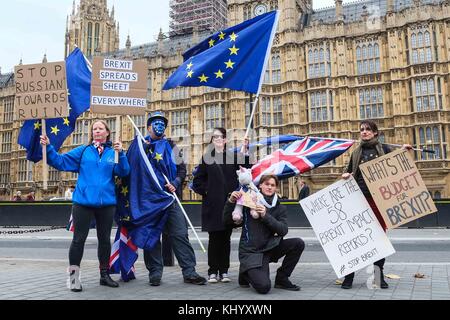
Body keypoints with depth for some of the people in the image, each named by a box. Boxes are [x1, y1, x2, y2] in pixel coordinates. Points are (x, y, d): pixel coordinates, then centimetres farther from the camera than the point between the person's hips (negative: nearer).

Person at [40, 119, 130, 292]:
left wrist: (121, 153, -22)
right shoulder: (83, 151, 6)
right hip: (83, 201, -1)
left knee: (105, 239, 12)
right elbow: (60, 161, 1)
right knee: (79, 238, 1)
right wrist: (48, 147, -13)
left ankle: (104, 275, 25)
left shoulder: (114, 152, 6)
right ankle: (73, 275, 13)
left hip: (107, 202, 2)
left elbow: (124, 172, -8)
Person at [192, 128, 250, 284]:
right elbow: (197, 181, 7)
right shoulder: (206, 158, 6)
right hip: (212, 205, -1)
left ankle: (224, 271, 15)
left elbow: (248, 165, -8)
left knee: (226, 238, 6)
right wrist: (205, 190, -7)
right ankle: (213, 272, 10)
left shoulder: (233, 156, 8)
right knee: (214, 238, 2)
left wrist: (247, 149, -19)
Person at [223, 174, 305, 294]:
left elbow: (283, 230, -11)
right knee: (264, 287, -24)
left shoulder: (280, 208, 6)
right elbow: (227, 221, -3)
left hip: (268, 248, 4)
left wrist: (266, 216, -23)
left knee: (298, 243, -16)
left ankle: (281, 279, 1)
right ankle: (246, 274, 11)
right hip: (250, 252, -4)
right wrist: (231, 202, -19)